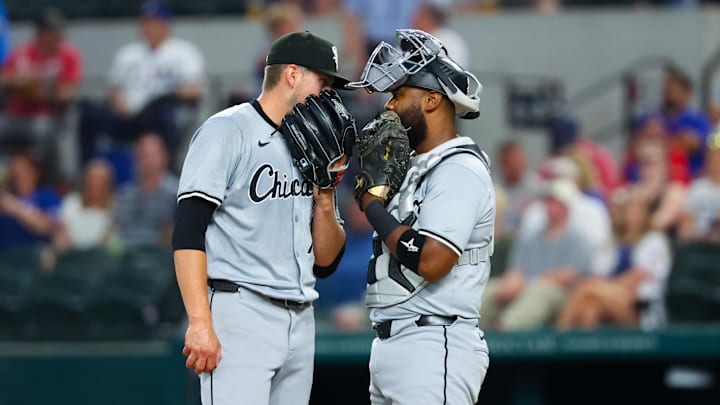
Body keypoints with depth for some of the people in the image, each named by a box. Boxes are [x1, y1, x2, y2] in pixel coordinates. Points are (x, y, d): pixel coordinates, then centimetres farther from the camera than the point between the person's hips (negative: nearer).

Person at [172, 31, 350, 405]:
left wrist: (325, 199, 2)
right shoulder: (228, 132, -3)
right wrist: (199, 324, -22)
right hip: (239, 311, -7)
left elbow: (326, 262, 19)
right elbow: (188, 232, -13)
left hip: (300, 323, 7)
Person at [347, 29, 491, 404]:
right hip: (391, 346, 10)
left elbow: (430, 261, -21)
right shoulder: (415, 169, 20)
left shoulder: (459, 169, -10)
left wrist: (372, 202, -10)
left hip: (432, 349, -10)